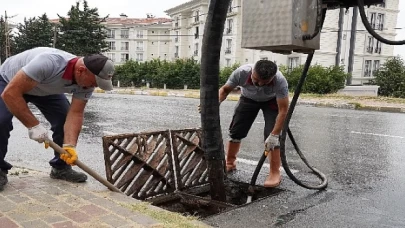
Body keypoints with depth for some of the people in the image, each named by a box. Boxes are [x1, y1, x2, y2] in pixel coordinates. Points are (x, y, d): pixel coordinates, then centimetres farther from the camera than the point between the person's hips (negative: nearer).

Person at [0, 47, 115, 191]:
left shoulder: (86, 80, -24)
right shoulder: (48, 63, -45)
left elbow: (75, 114, -23)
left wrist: (69, 146, -36)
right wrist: (33, 125, -39)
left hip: (45, 89, 5)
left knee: (65, 119, -10)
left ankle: (60, 167, 8)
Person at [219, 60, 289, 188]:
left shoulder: (280, 81, -41)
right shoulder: (241, 72, -37)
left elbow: (283, 110, -35)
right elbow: (225, 89, -20)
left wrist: (274, 135, -40)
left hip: (271, 101, -2)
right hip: (248, 98, 3)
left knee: (271, 136, -18)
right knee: (236, 131, 4)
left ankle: (275, 173, -6)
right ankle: (230, 163, 25)